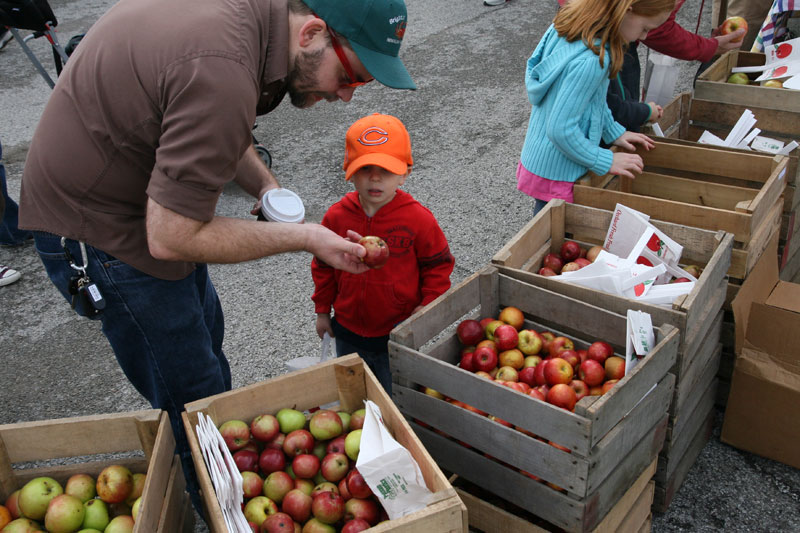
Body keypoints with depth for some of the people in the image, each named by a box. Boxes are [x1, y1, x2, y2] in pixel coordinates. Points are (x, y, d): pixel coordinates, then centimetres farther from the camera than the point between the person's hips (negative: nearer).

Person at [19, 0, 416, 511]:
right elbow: (170, 237, -32)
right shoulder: (224, 75, -37)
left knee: (204, 331, 25)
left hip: (148, 198, 10)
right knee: (192, 398, 2)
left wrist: (266, 185, -2)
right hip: (100, 231, -10)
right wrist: (301, 237, -23)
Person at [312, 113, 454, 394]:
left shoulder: (418, 218, -17)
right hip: (349, 332, 3)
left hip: (399, 332, -3)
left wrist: (428, 304, -9)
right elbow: (323, 265, 5)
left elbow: (438, 265, -4)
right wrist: (322, 309, 9)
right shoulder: (337, 216, -10)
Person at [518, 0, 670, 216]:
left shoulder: (568, 23, -2)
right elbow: (561, 130, -27)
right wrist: (605, 161, -16)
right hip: (557, 173, -9)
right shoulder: (590, 62, -30)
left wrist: (614, 132, 13)